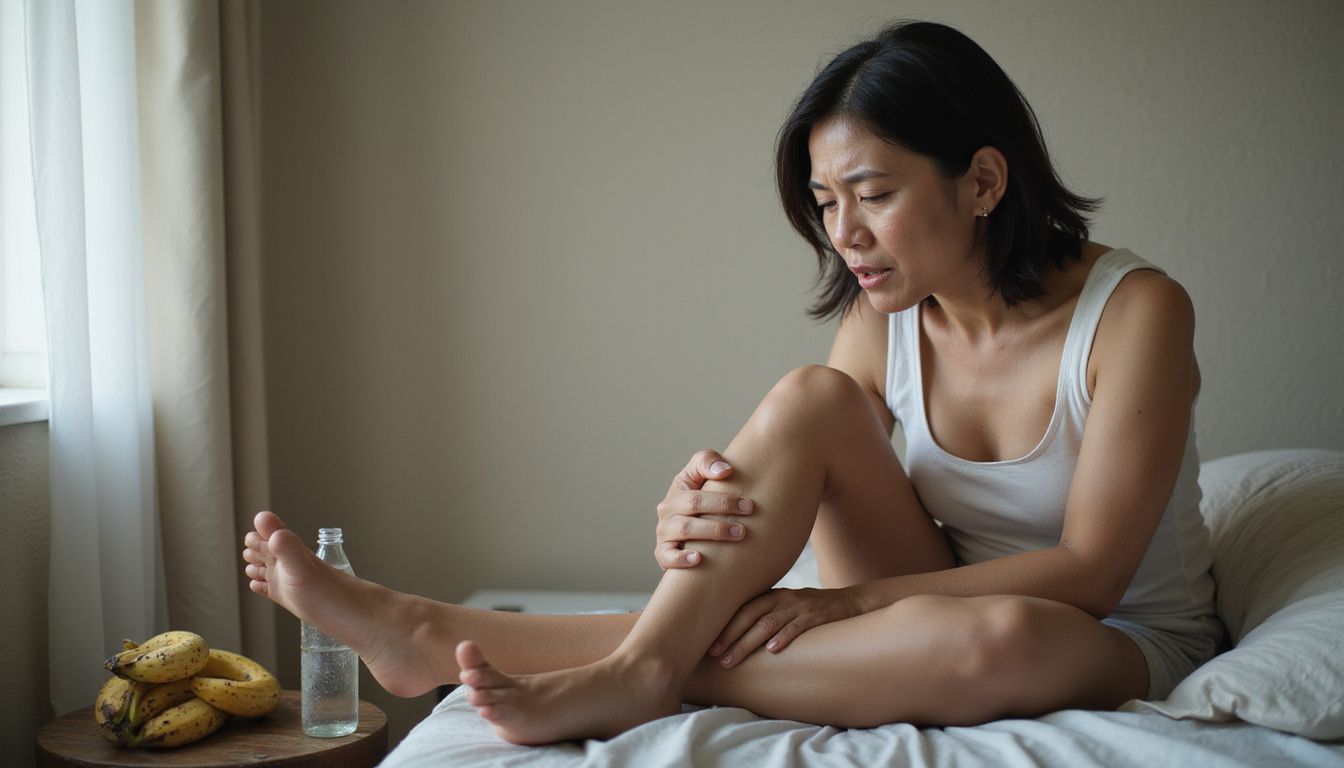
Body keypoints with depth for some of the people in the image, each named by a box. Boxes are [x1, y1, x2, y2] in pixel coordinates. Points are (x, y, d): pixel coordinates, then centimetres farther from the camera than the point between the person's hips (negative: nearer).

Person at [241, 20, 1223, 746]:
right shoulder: (882, 325, -3)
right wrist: (701, 518, -33)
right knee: (809, 397, -22)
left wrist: (846, 598, -27)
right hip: (946, 599, 3)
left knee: (994, 636, -43)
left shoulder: (1137, 311, -17)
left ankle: (634, 673, -29)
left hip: (1125, 643, -3)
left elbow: (1087, 570, -21)